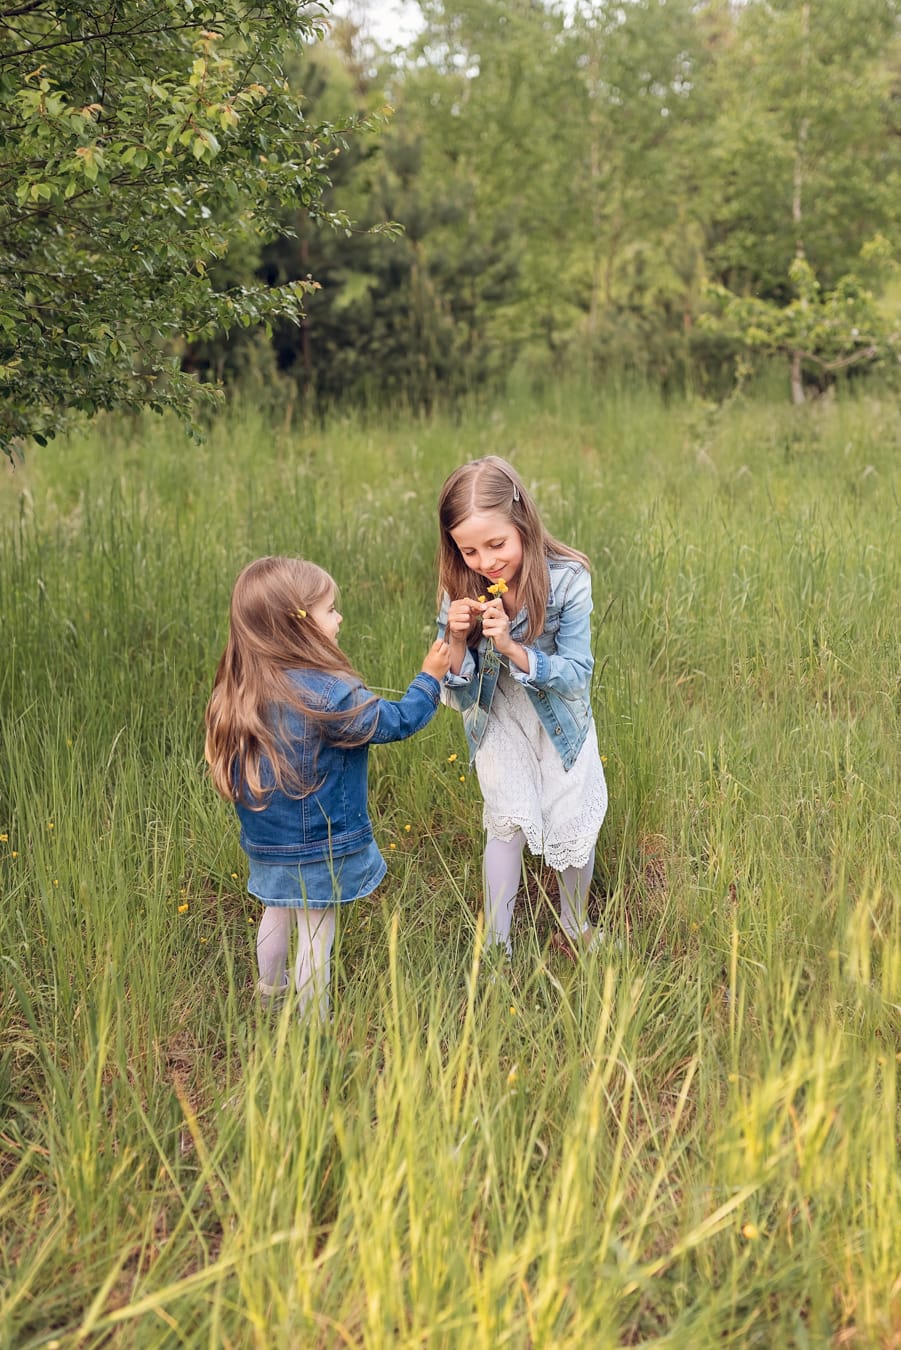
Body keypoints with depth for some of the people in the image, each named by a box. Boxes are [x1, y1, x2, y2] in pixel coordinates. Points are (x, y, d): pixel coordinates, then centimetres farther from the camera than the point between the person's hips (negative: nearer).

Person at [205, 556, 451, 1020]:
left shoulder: (242, 689, -6)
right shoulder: (325, 694, -27)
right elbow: (396, 721, -17)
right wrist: (431, 678, -3)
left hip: (267, 843, 7)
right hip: (318, 849, -7)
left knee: (277, 914, 27)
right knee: (315, 936, 7)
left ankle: (269, 995, 47)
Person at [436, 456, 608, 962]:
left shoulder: (567, 579, -26)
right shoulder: (461, 591, -19)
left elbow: (576, 675, -24)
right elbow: (459, 695, -13)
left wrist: (511, 646, -38)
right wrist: (457, 640, -34)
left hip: (561, 718, 0)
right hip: (500, 720, 1)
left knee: (574, 822, 5)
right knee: (506, 820, -9)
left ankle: (574, 929, 33)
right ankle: (495, 945, 7)